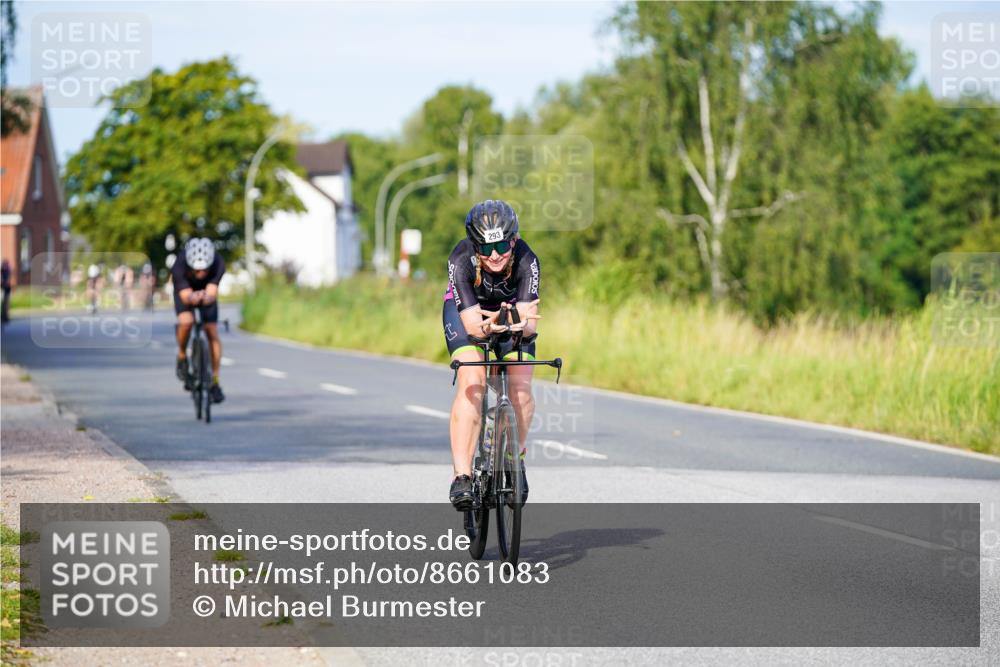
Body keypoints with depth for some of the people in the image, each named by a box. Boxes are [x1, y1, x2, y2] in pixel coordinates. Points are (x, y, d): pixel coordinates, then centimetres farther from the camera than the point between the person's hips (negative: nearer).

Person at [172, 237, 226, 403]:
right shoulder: (179, 267, -39)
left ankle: (215, 382, 1)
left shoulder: (218, 264, -37)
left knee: (213, 333, -10)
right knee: (186, 322, -29)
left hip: (207, 292, 1)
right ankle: (182, 357, -1)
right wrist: (194, 297, -66)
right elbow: (186, 297, -43)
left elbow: (212, 293, -43)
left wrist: (206, 297, -66)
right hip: (185, 291, -1)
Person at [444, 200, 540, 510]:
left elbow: (530, 321, -37)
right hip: (465, 311, -1)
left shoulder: (525, 260, -33)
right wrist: (490, 326, -56)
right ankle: (461, 475, -25)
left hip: (513, 312, 1)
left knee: (520, 387, -17)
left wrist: (521, 324, -58)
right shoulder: (461, 261, -35)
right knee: (471, 383, -24)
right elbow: (472, 322, -37)